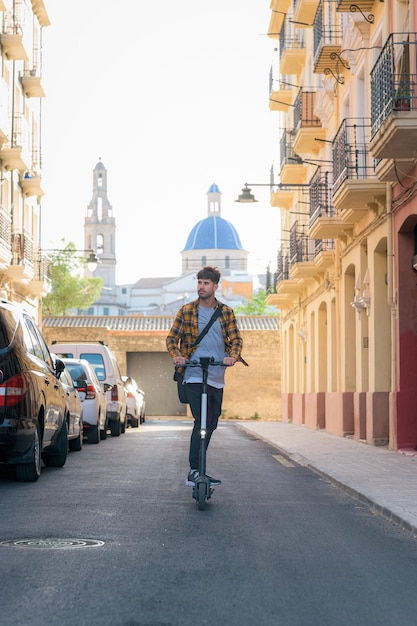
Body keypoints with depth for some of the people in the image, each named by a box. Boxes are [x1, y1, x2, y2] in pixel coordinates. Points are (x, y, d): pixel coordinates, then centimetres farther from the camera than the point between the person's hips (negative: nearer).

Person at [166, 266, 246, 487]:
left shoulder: (226, 312, 8)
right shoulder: (186, 311, 3)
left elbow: (236, 339, 2)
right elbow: (172, 338, 4)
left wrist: (233, 356, -19)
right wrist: (176, 356, -16)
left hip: (217, 377, 4)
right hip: (194, 376, -4)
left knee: (211, 425, 9)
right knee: (202, 422, -15)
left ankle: (198, 470, 21)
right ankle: (194, 472, -11)